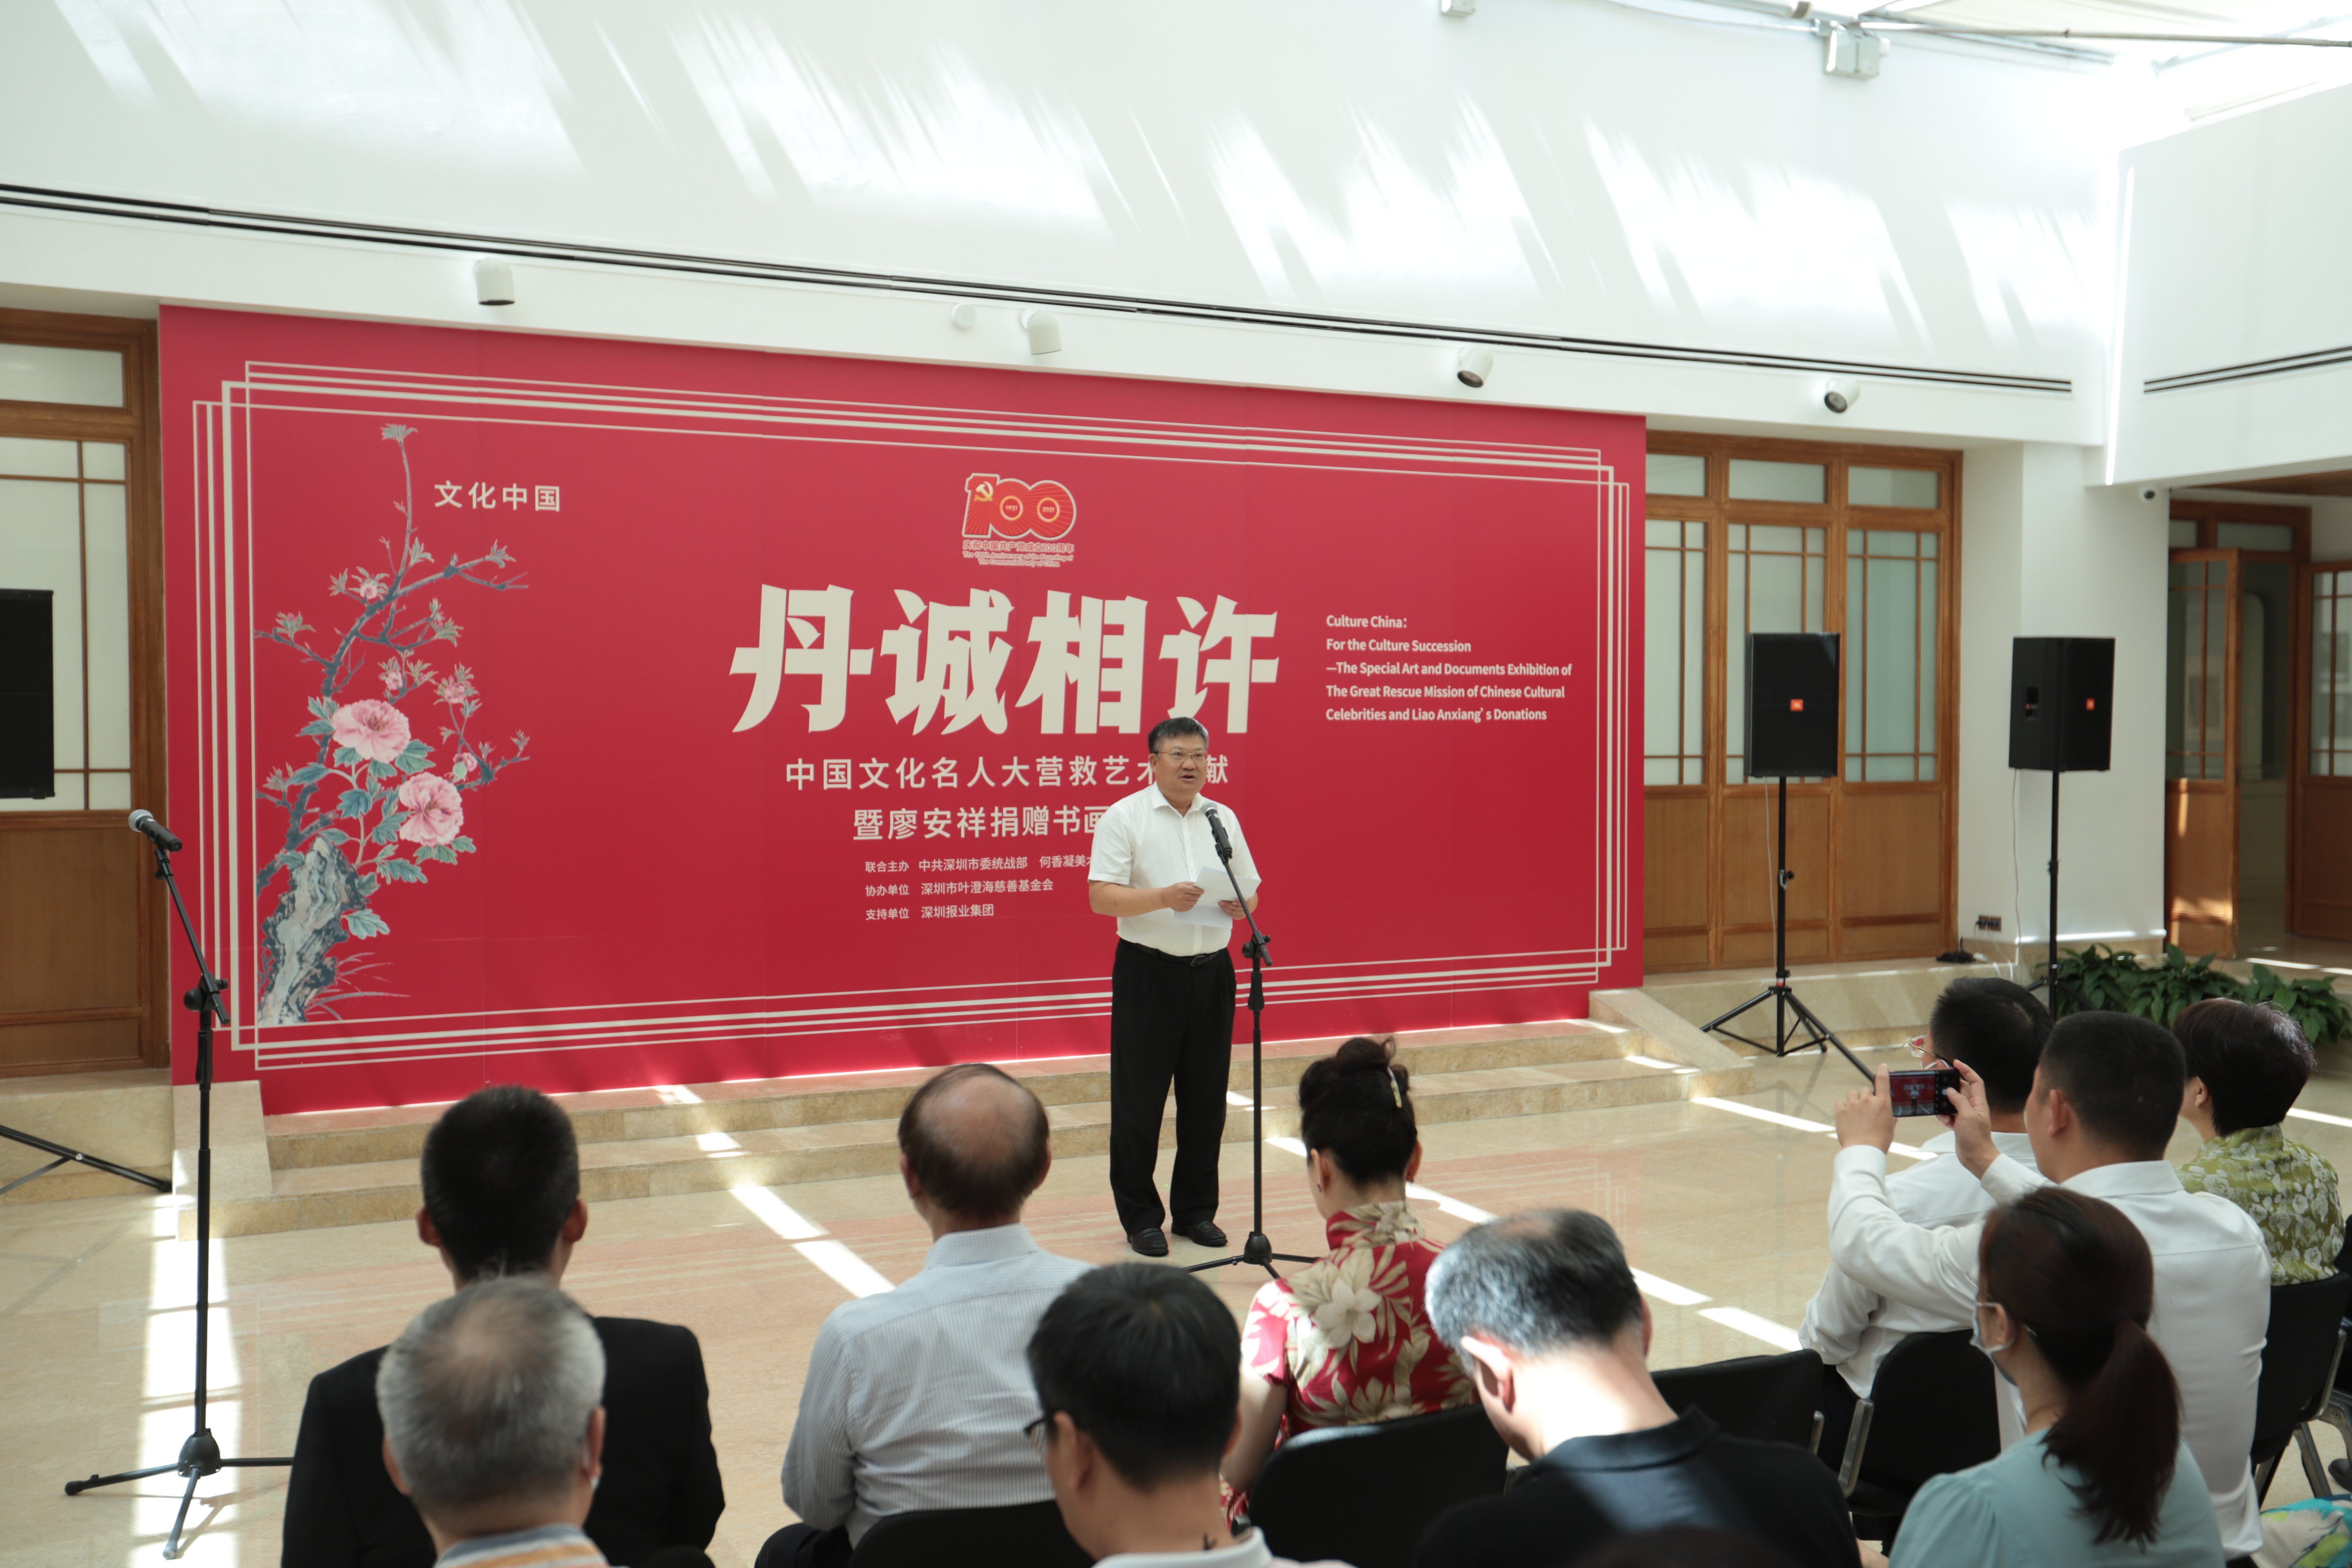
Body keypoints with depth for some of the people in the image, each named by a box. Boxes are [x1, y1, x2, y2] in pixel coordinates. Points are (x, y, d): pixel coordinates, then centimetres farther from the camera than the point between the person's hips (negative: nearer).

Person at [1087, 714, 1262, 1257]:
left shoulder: (1223, 818, 11)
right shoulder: (1125, 817, -4)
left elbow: (1251, 891, 14)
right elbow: (1100, 897, -12)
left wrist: (1238, 903, -9)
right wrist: (1163, 897, -25)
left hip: (1212, 971, 5)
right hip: (1148, 973, -4)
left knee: (1206, 1098, 9)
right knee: (1139, 1100, 1)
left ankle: (1196, 1211, 22)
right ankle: (1140, 1217, 12)